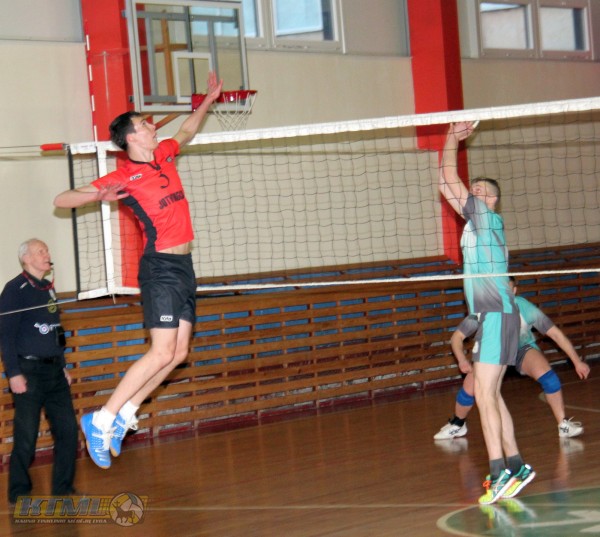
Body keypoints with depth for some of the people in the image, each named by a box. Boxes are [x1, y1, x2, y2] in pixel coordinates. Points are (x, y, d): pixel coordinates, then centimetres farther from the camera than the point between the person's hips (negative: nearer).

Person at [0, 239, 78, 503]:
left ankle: (63, 488, 16)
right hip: (29, 371, -7)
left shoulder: (48, 289, 15)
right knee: (26, 438, -3)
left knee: (67, 430, 5)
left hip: (54, 371, 7)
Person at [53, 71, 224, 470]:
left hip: (183, 267, 8)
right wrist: (98, 195, -29)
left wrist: (209, 99, 31)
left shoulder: (163, 156, 10)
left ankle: (125, 414, 10)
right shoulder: (125, 176, -10)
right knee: (163, 352, -15)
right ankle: (101, 420, -10)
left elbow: (187, 131, 33)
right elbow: (62, 200, -11)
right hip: (161, 268, -8)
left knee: (179, 352, 4)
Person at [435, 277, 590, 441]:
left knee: (548, 376, -28)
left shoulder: (525, 308, -32)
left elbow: (556, 333, -22)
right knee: (469, 388, -15)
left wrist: (577, 362, -20)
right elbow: (457, 337, -21)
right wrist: (462, 360, -40)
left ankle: (564, 425, -10)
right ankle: (457, 424, 18)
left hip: (523, 349, -1)